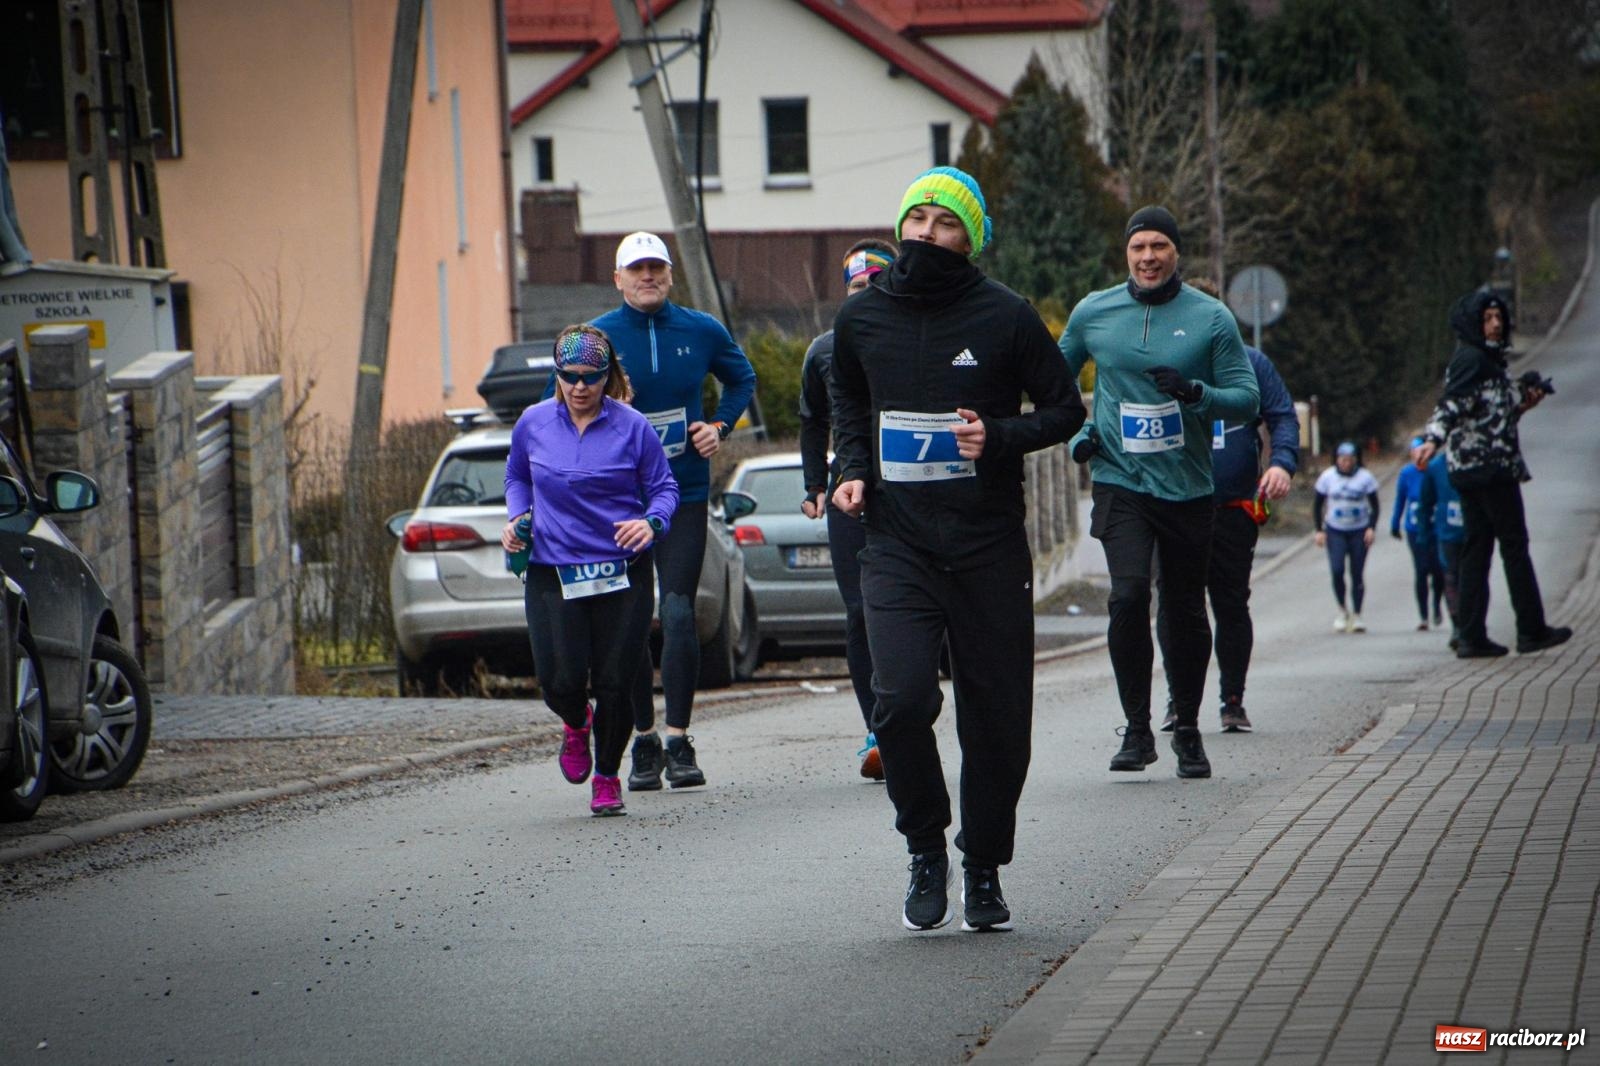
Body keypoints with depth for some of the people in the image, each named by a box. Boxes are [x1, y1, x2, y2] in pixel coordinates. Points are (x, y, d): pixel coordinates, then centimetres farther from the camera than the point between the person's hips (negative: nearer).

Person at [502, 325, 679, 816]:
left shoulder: (632, 427, -3)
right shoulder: (533, 424, 4)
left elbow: (663, 487, 4)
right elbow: (517, 477, 22)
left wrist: (652, 522, -16)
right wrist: (516, 518, 3)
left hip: (622, 574, -1)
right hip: (552, 573, 1)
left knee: (615, 684, -1)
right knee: (560, 682, -11)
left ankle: (607, 777, 22)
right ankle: (575, 723, 28)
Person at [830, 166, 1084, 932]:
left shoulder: (1005, 317, -3)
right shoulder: (861, 317, 5)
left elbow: (1066, 409, 4)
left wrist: (999, 438, -13)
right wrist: (852, 467, 7)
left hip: (989, 545, -1)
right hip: (897, 543, 1)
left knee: (996, 716, 3)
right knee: (900, 697, -17)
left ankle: (984, 869, 21)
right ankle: (925, 849, 3)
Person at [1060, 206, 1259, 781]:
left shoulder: (1211, 318, -1)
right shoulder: (1092, 313, 5)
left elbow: (1247, 399, -1)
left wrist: (1195, 392, -19)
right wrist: (1077, 432, 6)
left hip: (1188, 489, 0)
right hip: (1120, 481, 0)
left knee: (1186, 613, 7)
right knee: (1128, 595, -18)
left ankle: (1187, 729, 24)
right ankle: (1136, 729, -10)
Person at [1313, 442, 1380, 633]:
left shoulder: (1365, 477, -2)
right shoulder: (1327, 477, 0)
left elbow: (1374, 505, 5)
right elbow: (1317, 504, 7)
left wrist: (1372, 528, -8)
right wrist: (1319, 530, -2)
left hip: (1359, 531, 0)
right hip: (1335, 531, 0)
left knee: (1357, 574, 0)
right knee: (1337, 570, -15)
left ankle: (1356, 615, 8)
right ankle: (1342, 610, 3)